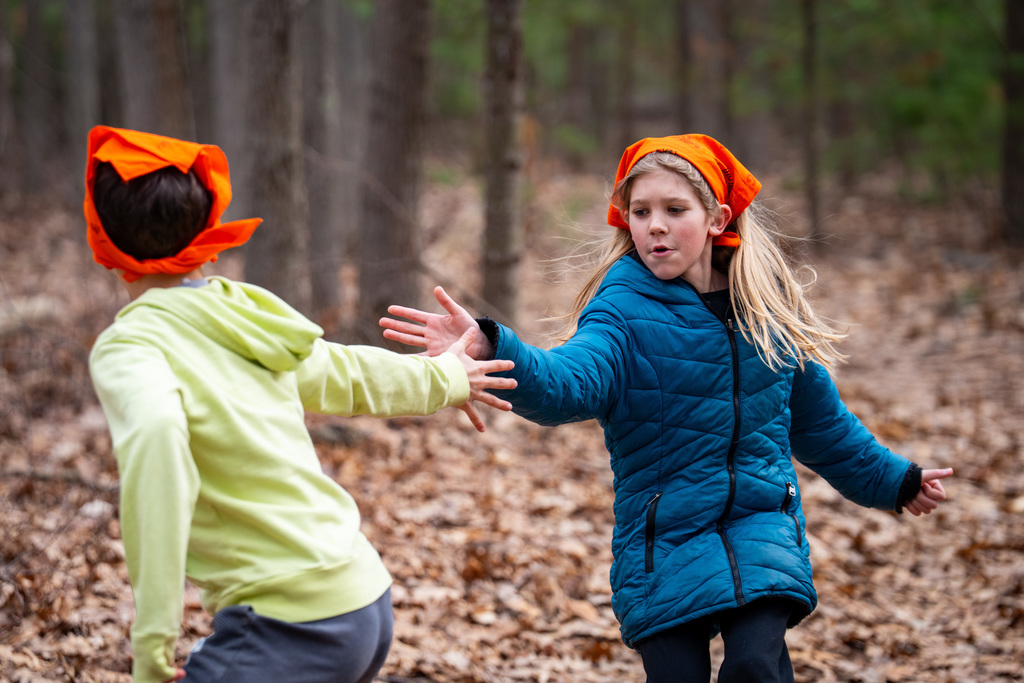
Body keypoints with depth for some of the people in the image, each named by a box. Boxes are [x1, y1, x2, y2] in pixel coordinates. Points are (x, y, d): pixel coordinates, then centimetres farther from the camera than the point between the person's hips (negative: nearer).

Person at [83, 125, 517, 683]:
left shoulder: (127, 348, -11)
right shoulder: (240, 309, 9)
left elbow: (153, 433, -33)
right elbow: (338, 372, 26)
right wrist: (440, 380, 47)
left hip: (289, 631, -8)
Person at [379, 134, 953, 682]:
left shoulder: (766, 307, 5)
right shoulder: (623, 307, -7)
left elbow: (819, 419, 20)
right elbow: (569, 382, -29)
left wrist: (893, 480, 31)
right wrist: (492, 352, -49)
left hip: (762, 525, 2)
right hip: (663, 535, -1)